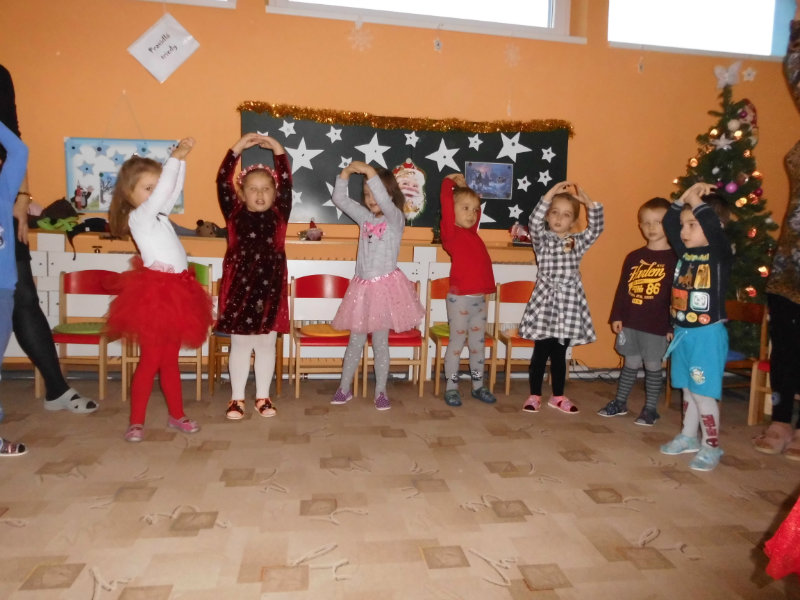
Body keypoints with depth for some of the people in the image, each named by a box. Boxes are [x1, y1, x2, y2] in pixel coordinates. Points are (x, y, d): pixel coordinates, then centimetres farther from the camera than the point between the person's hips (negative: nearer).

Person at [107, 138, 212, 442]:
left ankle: (176, 415, 23)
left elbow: (173, 190, 16)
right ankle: (137, 421, 9)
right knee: (151, 360, -2)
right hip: (155, 291, -8)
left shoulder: (158, 214, 15)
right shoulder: (139, 216, -9)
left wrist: (181, 160, 7)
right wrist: (174, 158, -17)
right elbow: (161, 193, -21)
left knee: (170, 359, 14)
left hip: (176, 289, 8)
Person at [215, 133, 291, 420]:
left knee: (266, 344, 11)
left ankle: (263, 397, 23)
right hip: (239, 285, -1)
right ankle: (237, 398, 21)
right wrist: (237, 149, -14)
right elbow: (222, 183, -8)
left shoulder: (279, 214, 2)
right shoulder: (234, 213, 0)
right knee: (240, 344, 10)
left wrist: (278, 150, -13)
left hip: (270, 286, 1)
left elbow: (286, 184, -7)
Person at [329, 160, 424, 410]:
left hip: (385, 286, -4)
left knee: (380, 343, 4)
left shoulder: (396, 219, -6)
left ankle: (381, 392, 16)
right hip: (362, 286, 4)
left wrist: (371, 173, -31)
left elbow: (385, 202, -27)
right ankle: (344, 388, 21)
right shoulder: (365, 218, 8)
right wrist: (345, 173, -12)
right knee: (355, 342, 11)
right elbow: (339, 199, 2)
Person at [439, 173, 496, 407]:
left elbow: (475, 207, 30)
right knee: (457, 341, 2)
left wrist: (464, 187, 23)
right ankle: (451, 387, 13)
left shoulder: (472, 232, 13)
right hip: (460, 298, -7)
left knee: (478, 343, 14)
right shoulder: (451, 232, -7)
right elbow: (446, 202, -18)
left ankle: (478, 386, 24)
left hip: (479, 298, 7)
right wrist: (449, 182, -3)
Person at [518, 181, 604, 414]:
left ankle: (558, 396, 24)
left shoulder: (578, 241, 10)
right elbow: (534, 222, -18)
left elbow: (596, 228, -4)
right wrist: (550, 194, -21)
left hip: (569, 303, 3)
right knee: (540, 353, 3)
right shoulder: (542, 239, 0)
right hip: (545, 301, -3)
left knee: (560, 354, 12)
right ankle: (534, 395, 15)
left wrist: (588, 202, -11)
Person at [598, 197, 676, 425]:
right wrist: (617, 316, 5)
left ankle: (650, 409, 20)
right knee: (630, 364, 15)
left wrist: (673, 326, -9)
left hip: (657, 327, -4)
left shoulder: (674, 259, -6)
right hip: (630, 323, 4)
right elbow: (622, 289, 9)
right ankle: (620, 403, 27)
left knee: (653, 367, 7)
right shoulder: (633, 257, 6)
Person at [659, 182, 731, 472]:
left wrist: (697, 201, -21)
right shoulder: (685, 252, 5)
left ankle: (711, 447, 13)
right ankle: (688, 437, 31)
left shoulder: (719, 254, -12)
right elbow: (669, 224, 8)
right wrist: (684, 198, -1)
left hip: (707, 335, -7)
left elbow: (714, 228, -31)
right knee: (688, 389, 17)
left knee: (703, 393, -1)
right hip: (682, 333, 7)